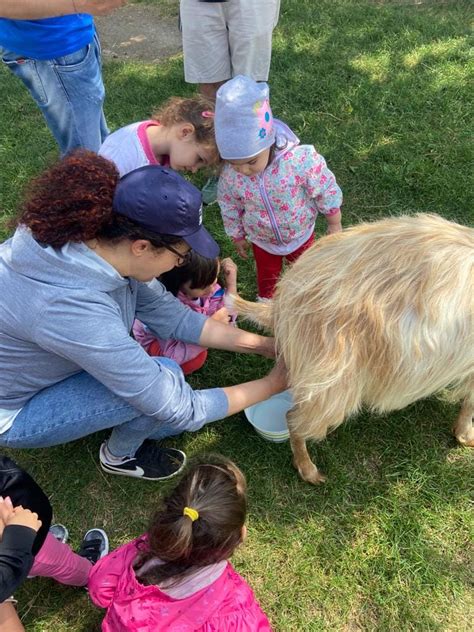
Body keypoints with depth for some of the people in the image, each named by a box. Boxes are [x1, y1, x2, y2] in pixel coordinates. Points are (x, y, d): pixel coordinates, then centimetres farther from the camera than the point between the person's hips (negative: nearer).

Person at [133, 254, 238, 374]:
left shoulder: (204, 282, -27)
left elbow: (227, 318, -19)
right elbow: (173, 355, -37)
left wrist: (231, 283, -31)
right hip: (155, 339, -5)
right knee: (196, 358, -32)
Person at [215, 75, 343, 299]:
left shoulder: (301, 160, -36)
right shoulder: (230, 175, -28)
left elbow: (327, 191, -20)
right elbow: (229, 209, -7)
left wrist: (334, 224, -7)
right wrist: (238, 236, 7)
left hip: (300, 235, -1)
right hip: (262, 241, 1)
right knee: (267, 277, 26)